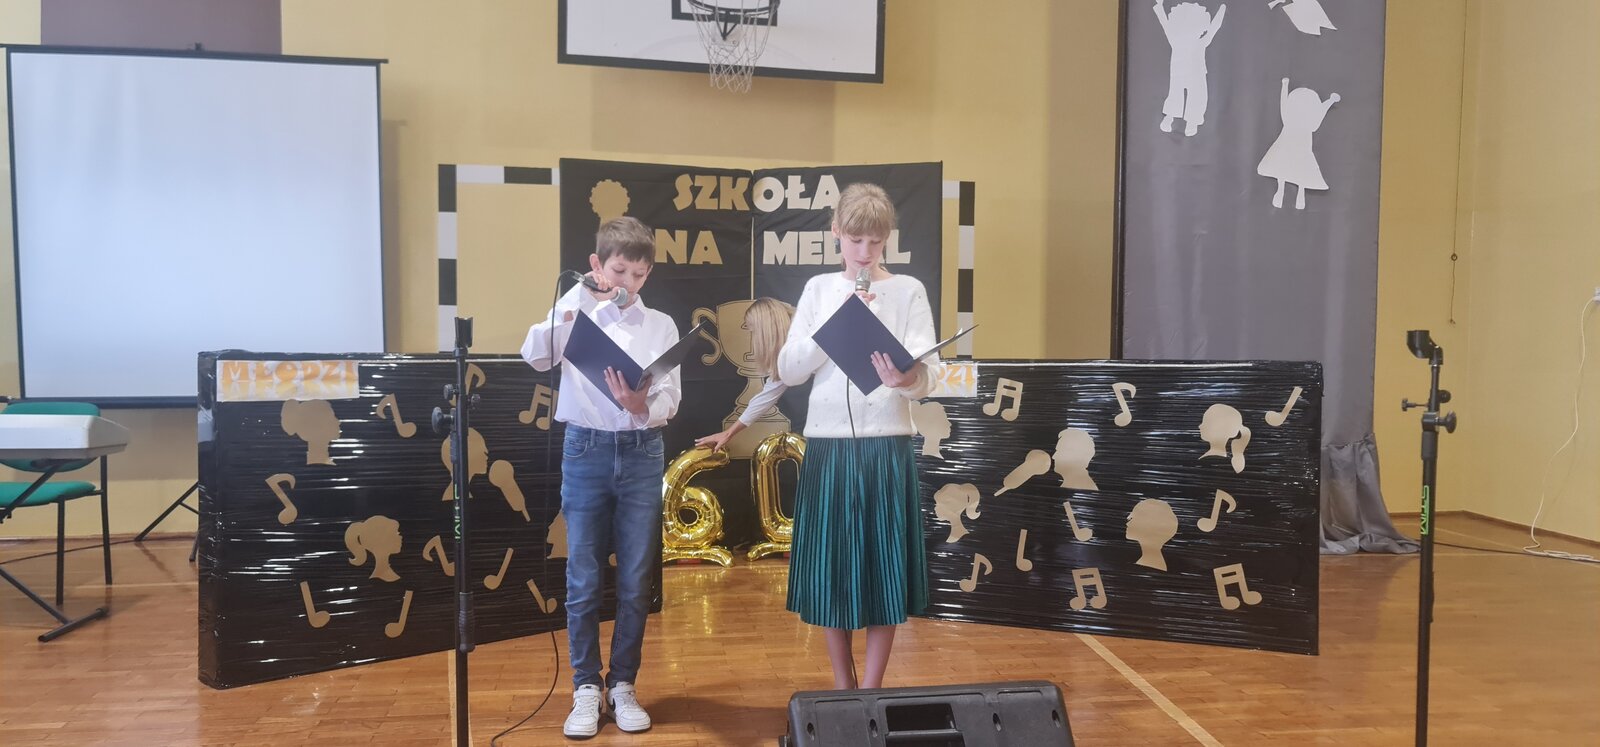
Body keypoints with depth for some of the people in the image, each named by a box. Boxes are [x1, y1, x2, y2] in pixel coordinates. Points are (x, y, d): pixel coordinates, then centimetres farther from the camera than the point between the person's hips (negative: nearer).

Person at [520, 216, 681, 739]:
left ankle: (623, 686, 21)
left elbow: (670, 401, -1)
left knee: (636, 581, 6)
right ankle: (586, 687, 18)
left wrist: (642, 406, -22)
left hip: (642, 455, 1)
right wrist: (572, 302, -17)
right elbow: (535, 357, -10)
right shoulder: (575, 312, 5)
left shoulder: (660, 325, 6)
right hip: (585, 451, -1)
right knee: (583, 580, 4)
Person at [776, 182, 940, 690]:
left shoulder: (908, 291, 1)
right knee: (830, 570, 8)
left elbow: (928, 374, -10)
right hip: (827, 445, 2)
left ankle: (871, 690, 19)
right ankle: (842, 687, 25)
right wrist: (837, 323, -13)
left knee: (882, 570, 4)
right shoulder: (819, 290, 8)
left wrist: (905, 378, -33)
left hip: (886, 447, -2)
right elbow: (788, 371, -1)